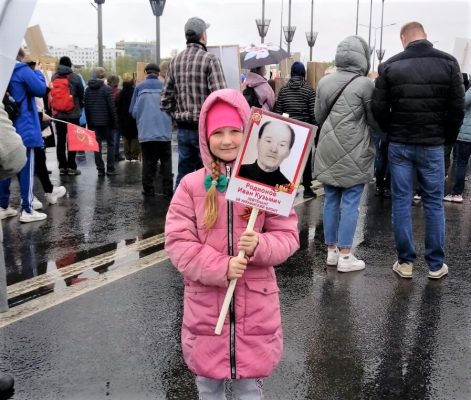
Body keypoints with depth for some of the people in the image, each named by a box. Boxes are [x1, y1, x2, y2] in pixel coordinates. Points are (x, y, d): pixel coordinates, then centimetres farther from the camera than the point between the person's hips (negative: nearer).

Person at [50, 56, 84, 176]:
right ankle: (71, 167, 2)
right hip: (73, 114, -3)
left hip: (58, 114, 3)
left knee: (61, 140, 8)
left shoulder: (54, 77, 4)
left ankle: (62, 166, 8)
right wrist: (80, 107, 13)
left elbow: (51, 95, 11)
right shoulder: (75, 78, -7)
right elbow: (81, 95, -2)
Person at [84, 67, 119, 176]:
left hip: (94, 122, 4)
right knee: (110, 144, 6)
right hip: (106, 121, -4)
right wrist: (115, 121, -5)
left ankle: (100, 169, 6)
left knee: (97, 145, 7)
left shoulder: (88, 89, 7)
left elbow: (86, 107, 9)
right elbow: (111, 107, -12)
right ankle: (110, 168, 2)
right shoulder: (106, 89, -10)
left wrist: (89, 122, 14)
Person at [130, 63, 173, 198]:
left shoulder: (139, 87, 2)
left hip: (146, 131, 0)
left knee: (148, 162, 7)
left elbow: (133, 110, 4)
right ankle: (167, 190, 4)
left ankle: (148, 189, 8)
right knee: (166, 162, 7)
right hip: (164, 131, 0)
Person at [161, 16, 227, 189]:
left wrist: (179, 116, 16)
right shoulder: (209, 59, -10)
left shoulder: (175, 61, 8)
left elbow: (166, 100, 7)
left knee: (183, 177, 13)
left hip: (183, 130, 6)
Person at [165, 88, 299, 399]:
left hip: (255, 302, 0)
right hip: (206, 302, 1)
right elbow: (177, 241, -8)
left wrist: (259, 246, -25)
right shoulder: (192, 185, -5)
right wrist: (220, 268, -20)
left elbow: (288, 236, -4)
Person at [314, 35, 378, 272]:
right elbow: (375, 121, -3)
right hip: (354, 154, -5)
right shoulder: (364, 84, -10)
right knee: (350, 203, 1)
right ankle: (345, 256, 7)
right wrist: (359, 124, 17)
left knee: (331, 201, 12)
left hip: (328, 152, 5)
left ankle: (332, 251, 21)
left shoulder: (324, 82, 5)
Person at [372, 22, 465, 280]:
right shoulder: (448, 62, -2)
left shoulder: (390, 66, -2)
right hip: (432, 145, 0)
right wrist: (448, 137, 10)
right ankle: (436, 265, 15)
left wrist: (393, 132, 11)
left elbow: (379, 108, -5)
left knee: (401, 203, 7)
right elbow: (457, 107, -4)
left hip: (399, 145, 0)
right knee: (434, 204, 9)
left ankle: (405, 262, 12)